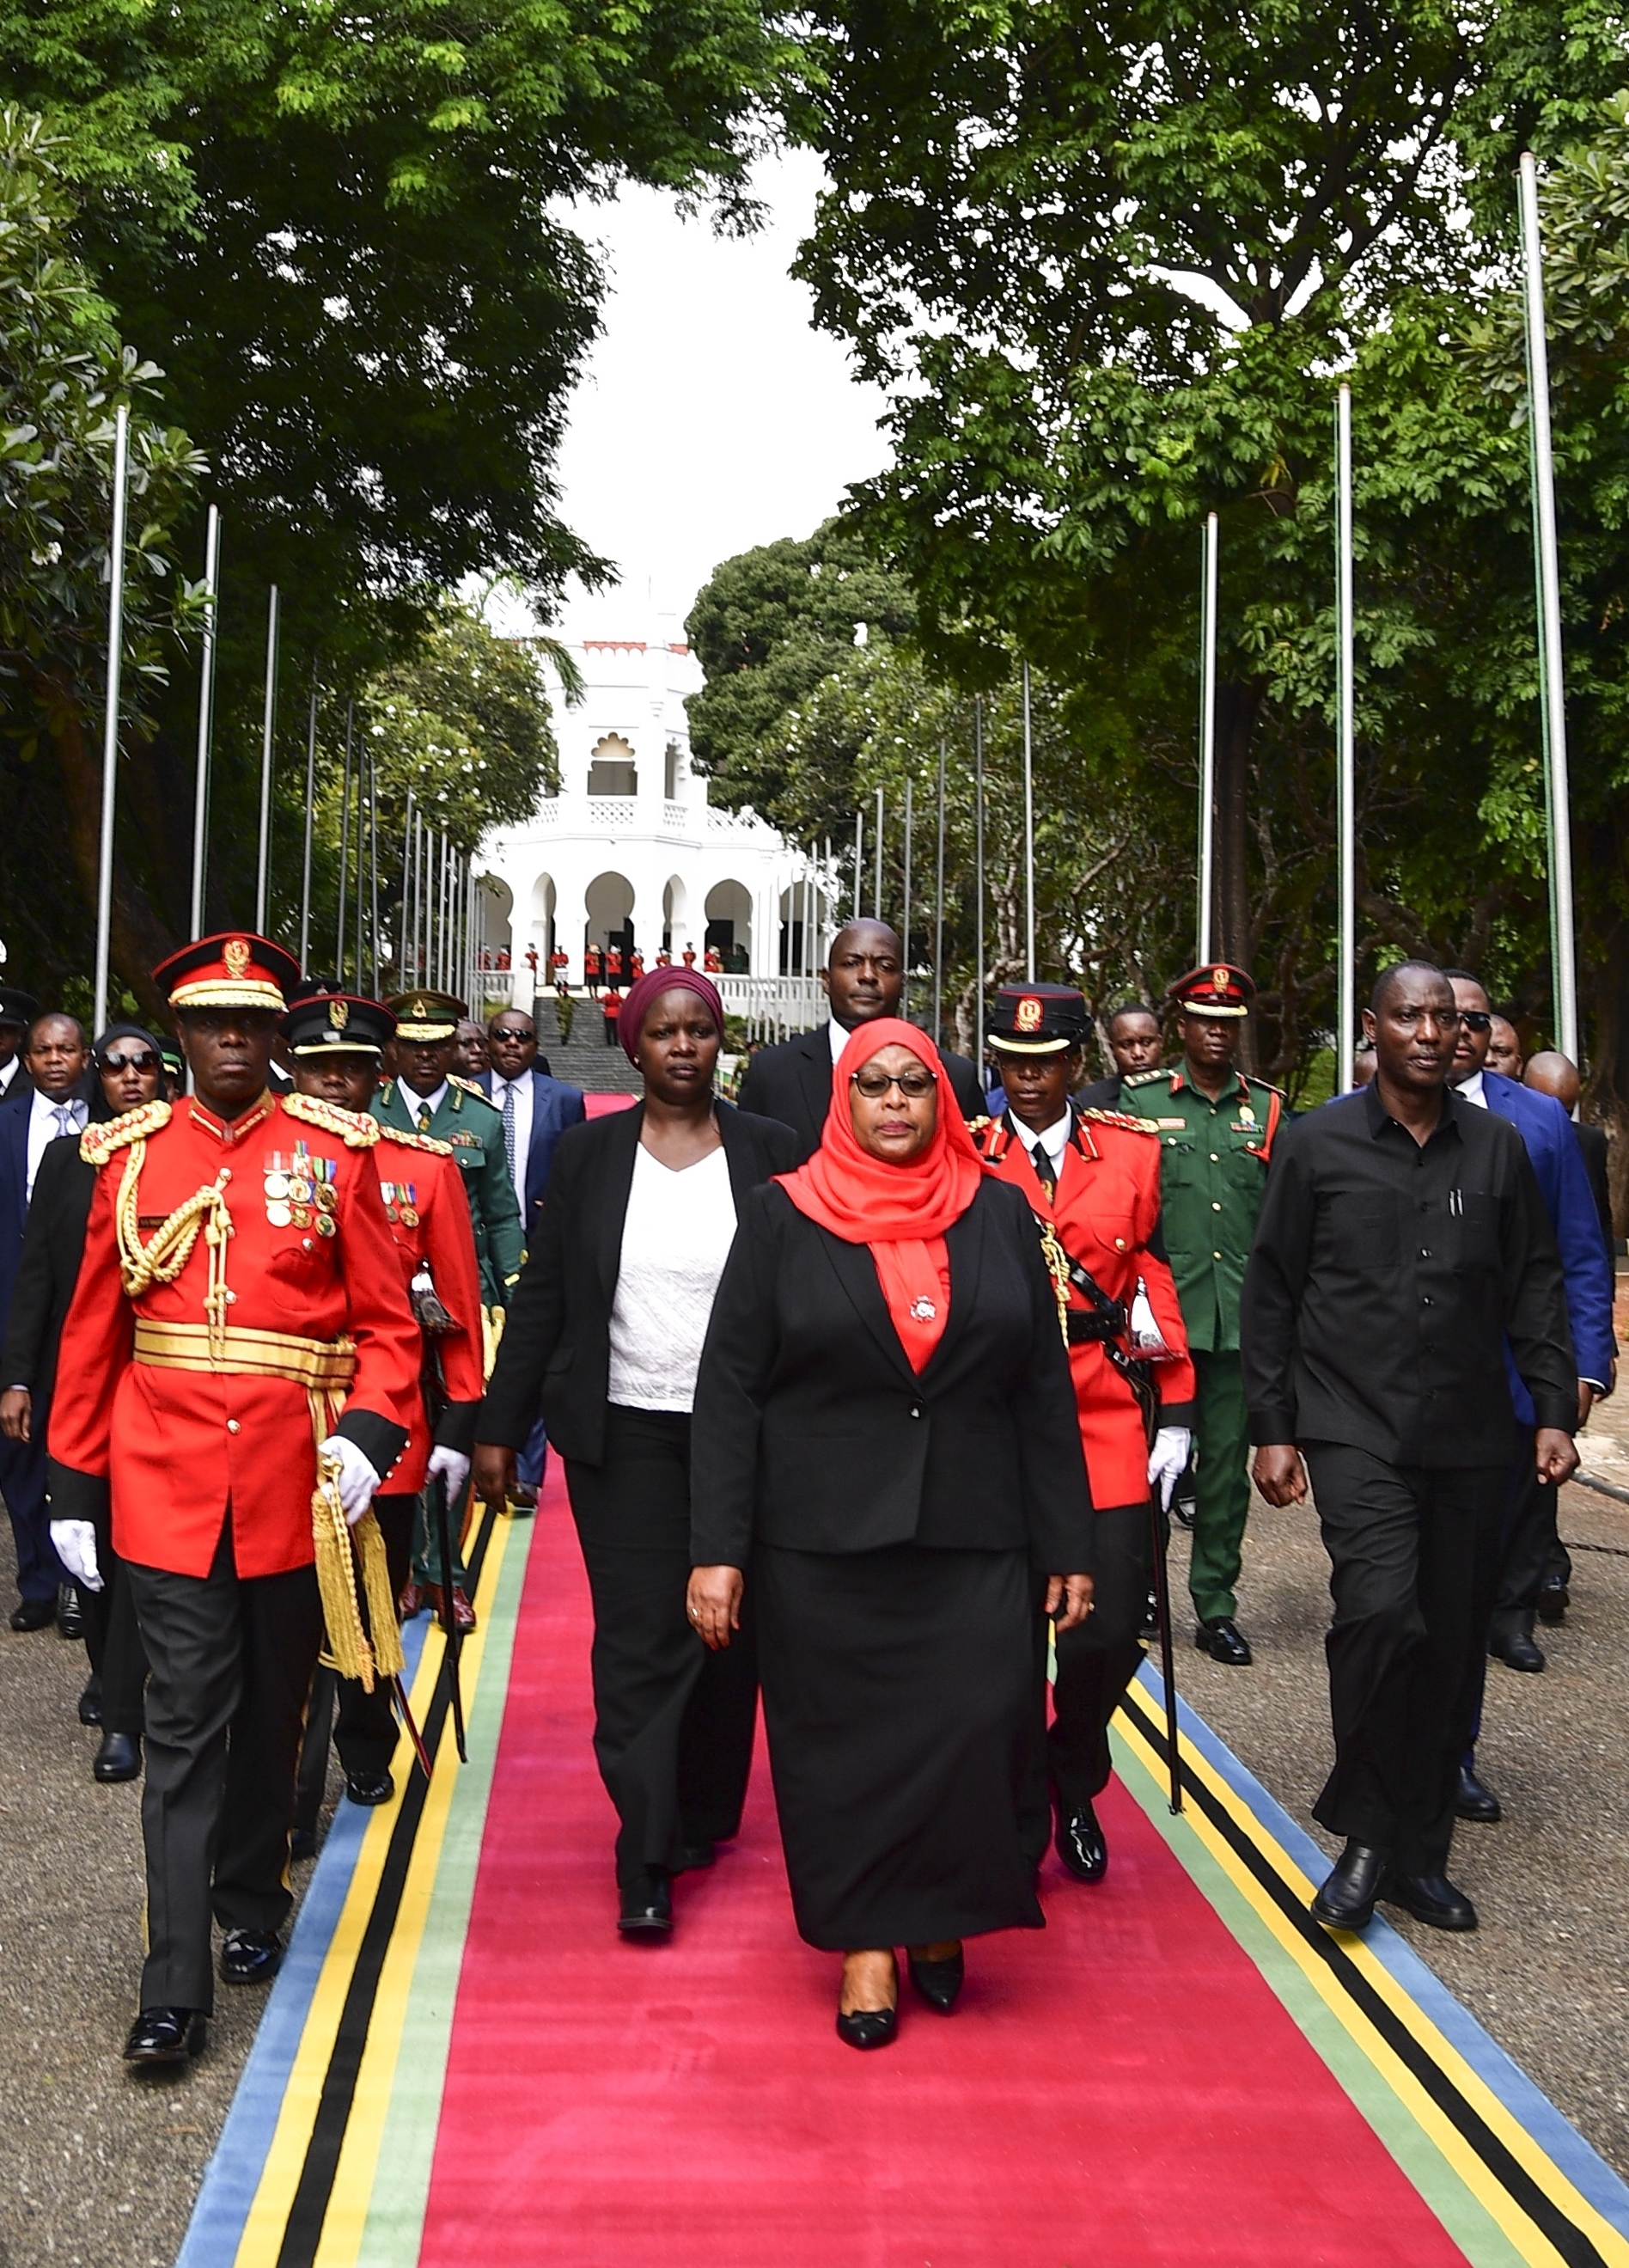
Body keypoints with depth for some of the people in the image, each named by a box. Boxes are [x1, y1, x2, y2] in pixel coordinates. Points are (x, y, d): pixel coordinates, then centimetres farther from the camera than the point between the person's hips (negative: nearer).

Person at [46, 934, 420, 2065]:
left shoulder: (333, 1153, -1)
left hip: (293, 1486, 0)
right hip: (166, 1484, 0)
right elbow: (92, 1338, 7)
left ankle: (252, 1905, 38)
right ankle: (177, 1988, 7)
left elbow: (387, 1323, 0)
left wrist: (369, 1431, -16)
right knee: (185, 1724, -1)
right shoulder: (132, 1156, 2)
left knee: (272, 1710, 16)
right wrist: (74, 1488, 6)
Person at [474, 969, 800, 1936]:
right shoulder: (589, 1151, 2)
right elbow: (544, 1296, 4)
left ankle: (704, 1814, 32)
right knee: (640, 1639, -3)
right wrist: (500, 1427, 2)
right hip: (625, 1434, -1)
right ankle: (647, 1864, 5)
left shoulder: (769, 1152, 1)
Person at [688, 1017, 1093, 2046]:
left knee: (979, 1727, -7)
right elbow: (729, 1388, -1)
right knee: (843, 1741, 6)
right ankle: (868, 1942, 27)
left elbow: (1044, 1389, 7)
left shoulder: (998, 1213, 6)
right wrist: (718, 1548, -7)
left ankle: (940, 1917, 21)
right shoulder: (784, 1216, 1)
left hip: (974, 1538, 1)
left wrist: (1068, 1544, 4)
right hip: (824, 1538, -1)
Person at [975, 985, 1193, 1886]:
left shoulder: (1133, 1151, 6)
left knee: (1110, 1632, -2)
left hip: (1108, 1422, 1)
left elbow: (1153, 1281, 8)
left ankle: (1073, 1778, 28)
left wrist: (1173, 1414, 4)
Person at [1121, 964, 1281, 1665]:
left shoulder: (1267, 1109, 10)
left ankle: (1216, 1608, 18)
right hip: (1162, 1312, -2)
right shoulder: (1140, 1101, 3)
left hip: (1242, 1317, 2)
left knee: (1228, 1463, 7)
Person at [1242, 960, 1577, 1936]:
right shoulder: (1318, 1143, 0)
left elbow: (1535, 1285, 12)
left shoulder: (1497, 1146, 7)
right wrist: (1272, 1431, -1)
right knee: (1381, 1610, -20)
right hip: (1354, 1429, -3)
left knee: (1451, 1643, 7)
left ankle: (1419, 1853, 23)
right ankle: (1369, 1835, 1)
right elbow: (1271, 1294, 2)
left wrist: (1556, 1409, 3)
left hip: (1469, 1436, 3)